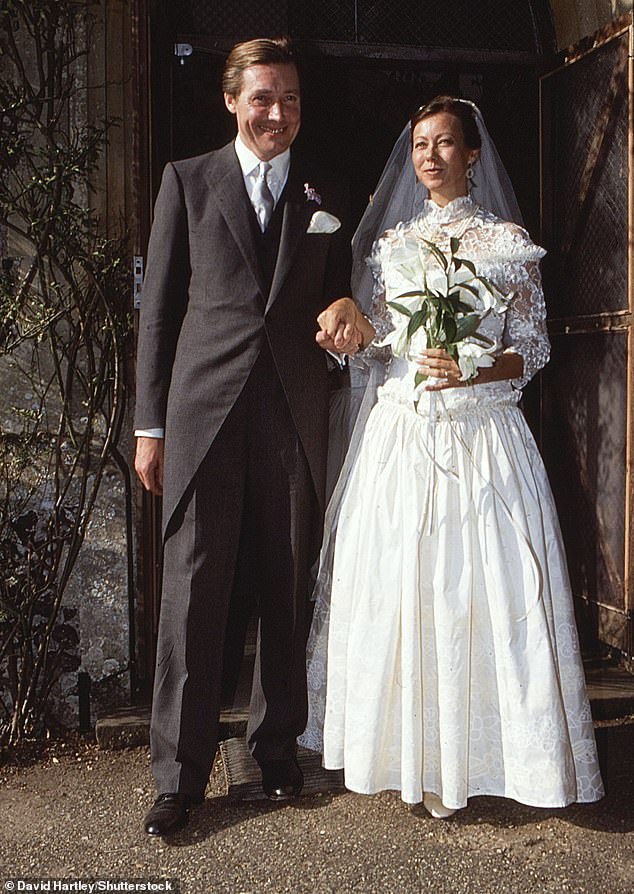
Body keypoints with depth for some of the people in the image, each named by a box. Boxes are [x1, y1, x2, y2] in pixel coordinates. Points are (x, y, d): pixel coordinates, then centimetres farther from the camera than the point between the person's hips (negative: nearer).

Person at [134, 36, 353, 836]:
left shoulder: (328, 196, 12)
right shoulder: (186, 180, 7)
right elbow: (158, 306, 4)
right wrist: (151, 424, 1)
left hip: (295, 416, 2)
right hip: (203, 411, -2)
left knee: (287, 592, 9)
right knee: (193, 591, -1)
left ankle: (277, 748, 27)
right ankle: (179, 775, 11)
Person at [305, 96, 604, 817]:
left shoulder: (508, 243, 4)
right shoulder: (391, 243, 13)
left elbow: (532, 351, 2)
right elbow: (383, 345, 14)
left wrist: (473, 369, -15)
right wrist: (350, 316, -5)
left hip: (481, 438, -3)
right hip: (399, 434, 3)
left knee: (475, 588, -2)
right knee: (395, 587, 3)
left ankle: (463, 754, 13)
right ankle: (407, 748, 18)